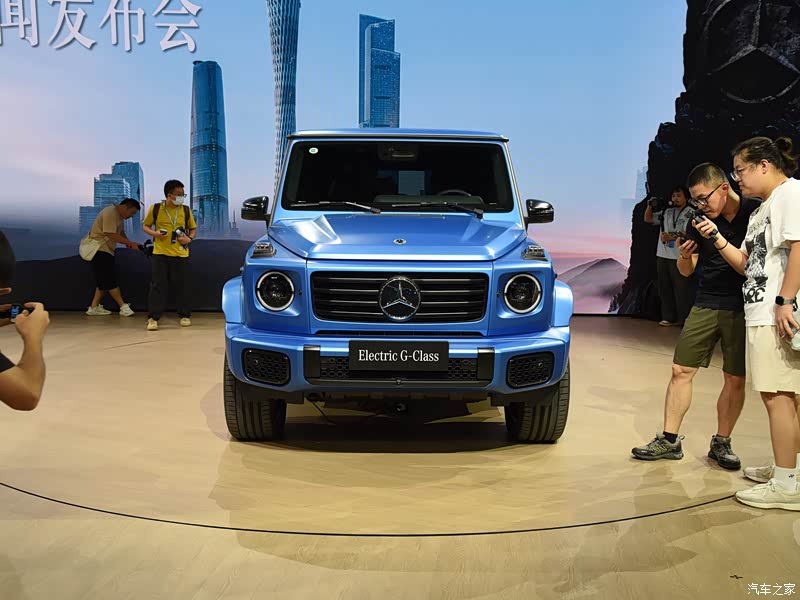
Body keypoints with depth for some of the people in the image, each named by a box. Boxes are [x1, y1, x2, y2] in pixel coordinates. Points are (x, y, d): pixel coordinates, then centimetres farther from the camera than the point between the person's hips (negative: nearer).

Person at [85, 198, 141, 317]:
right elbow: (112, 235, -25)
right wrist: (130, 243, -22)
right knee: (110, 280, -7)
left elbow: (121, 233, 11)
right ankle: (123, 307, -5)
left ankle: (94, 307, 12)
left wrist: (129, 244, -8)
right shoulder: (110, 213, -20)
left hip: (106, 250, 10)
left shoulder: (120, 215, 11)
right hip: (99, 249, -10)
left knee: (104, 280, 9)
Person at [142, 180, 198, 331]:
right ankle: (153, 318, 0)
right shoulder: (155, 209, 0)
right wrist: (154, 233, -11)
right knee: (157, 285, -3)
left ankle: (185, 315, 19)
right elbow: (146, 226, 10)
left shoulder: (186, 210, 4)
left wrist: (189, 239, -7)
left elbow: (193, 229, 14)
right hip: (160, 253, -1)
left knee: (182, 286, 6)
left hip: (180, 254, 1)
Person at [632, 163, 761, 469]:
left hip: (743, 309, -3)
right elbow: (686, 271, 10)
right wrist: (685, 256, -14)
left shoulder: (756, 213, -5)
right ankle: (669, 440, 7)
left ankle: (721, 443, 16)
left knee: (735, 379, 2)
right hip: (705, 306, 3)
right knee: (681, 371, -1)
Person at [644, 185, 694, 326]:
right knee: (665, 288, 10)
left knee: (681, 289, -5)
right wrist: (650, 206, 6)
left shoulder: (690, 213, -2)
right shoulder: (666, 212, 15)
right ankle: (668, 317, 17)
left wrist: (671, 236, -24)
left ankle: (683, 319, 1)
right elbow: (648, 219, 22)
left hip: (679, 258, -6)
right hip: (662, 256, 6)